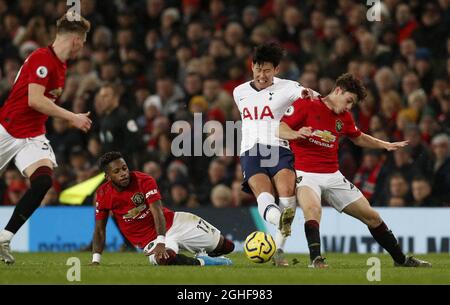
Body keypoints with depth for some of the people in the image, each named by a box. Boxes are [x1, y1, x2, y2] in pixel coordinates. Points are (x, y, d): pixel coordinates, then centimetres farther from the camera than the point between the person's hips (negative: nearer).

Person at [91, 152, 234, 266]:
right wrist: (95, 261, -11)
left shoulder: (144, 180, -16)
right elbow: (100, 229, -1)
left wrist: (161, 242, -40)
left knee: (226, 246, -1)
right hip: (150, 239, -1)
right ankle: (200, 262, -15)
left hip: (174, 222, 1)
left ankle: (203, 254, 32)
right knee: (164, 258, -41)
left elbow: (158, 213, -26)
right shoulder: (103, 194, -10)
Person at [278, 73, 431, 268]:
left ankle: (401, 259, 21)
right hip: (305, 174, -6)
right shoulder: (305, 105, -7)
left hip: (333, 176, 6)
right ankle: (316, 259, -39)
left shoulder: (344, 117, 12)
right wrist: (296, 133, -31)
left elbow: (359, 138, 30)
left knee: (372, 216, 7)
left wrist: (385, 145, 19)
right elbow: (279, 129, -11)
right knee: (313, 208, -39)